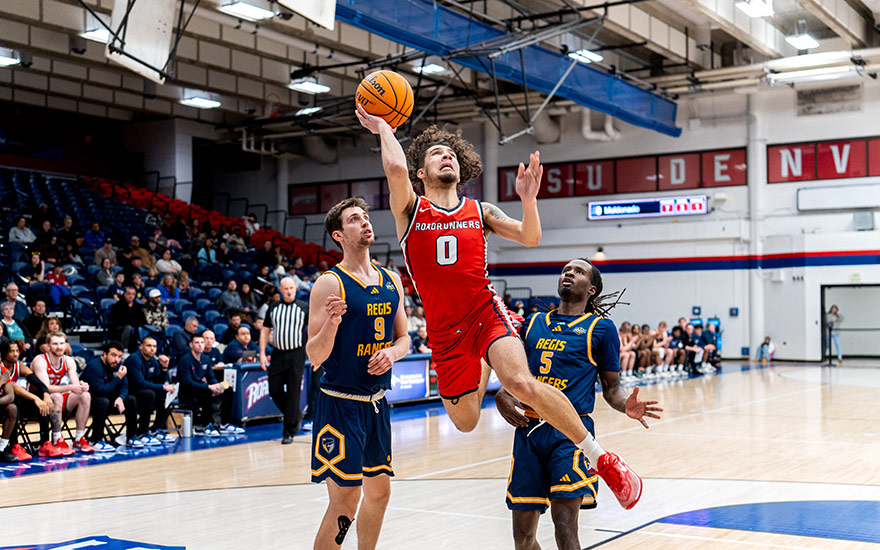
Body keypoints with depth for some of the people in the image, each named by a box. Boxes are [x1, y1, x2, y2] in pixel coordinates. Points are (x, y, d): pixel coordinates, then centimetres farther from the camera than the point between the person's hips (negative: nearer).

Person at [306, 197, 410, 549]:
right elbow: (314, 356, -13)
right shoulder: (330, 283, -11)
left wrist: (392, 352, -5)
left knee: (379, 491, 16)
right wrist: (332, 321, -32)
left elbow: (404, 338, 17)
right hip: (340, 404, -7)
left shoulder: (391, 281, 8)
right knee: (344, 501, -7)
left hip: (377, 402, 7)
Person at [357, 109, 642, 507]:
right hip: (445, 331, 1)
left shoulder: (480, 212, 9)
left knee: (521, 384, -29)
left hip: (487, 314, -1)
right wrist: (383, 128, -4)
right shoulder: (410, 209, 1)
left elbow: (530, 238, 2)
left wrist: (528, 199, -14)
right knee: (465, 422, 11)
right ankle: (483, 368, 47)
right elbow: (396, 169, -18)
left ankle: (601, 458, -18)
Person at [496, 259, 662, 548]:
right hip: (528, 429, 4)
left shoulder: (601, 328, 7)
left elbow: (611, 387, 8)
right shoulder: (533, 323, 18)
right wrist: (501, 397, 1)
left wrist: (627, 405, -14)